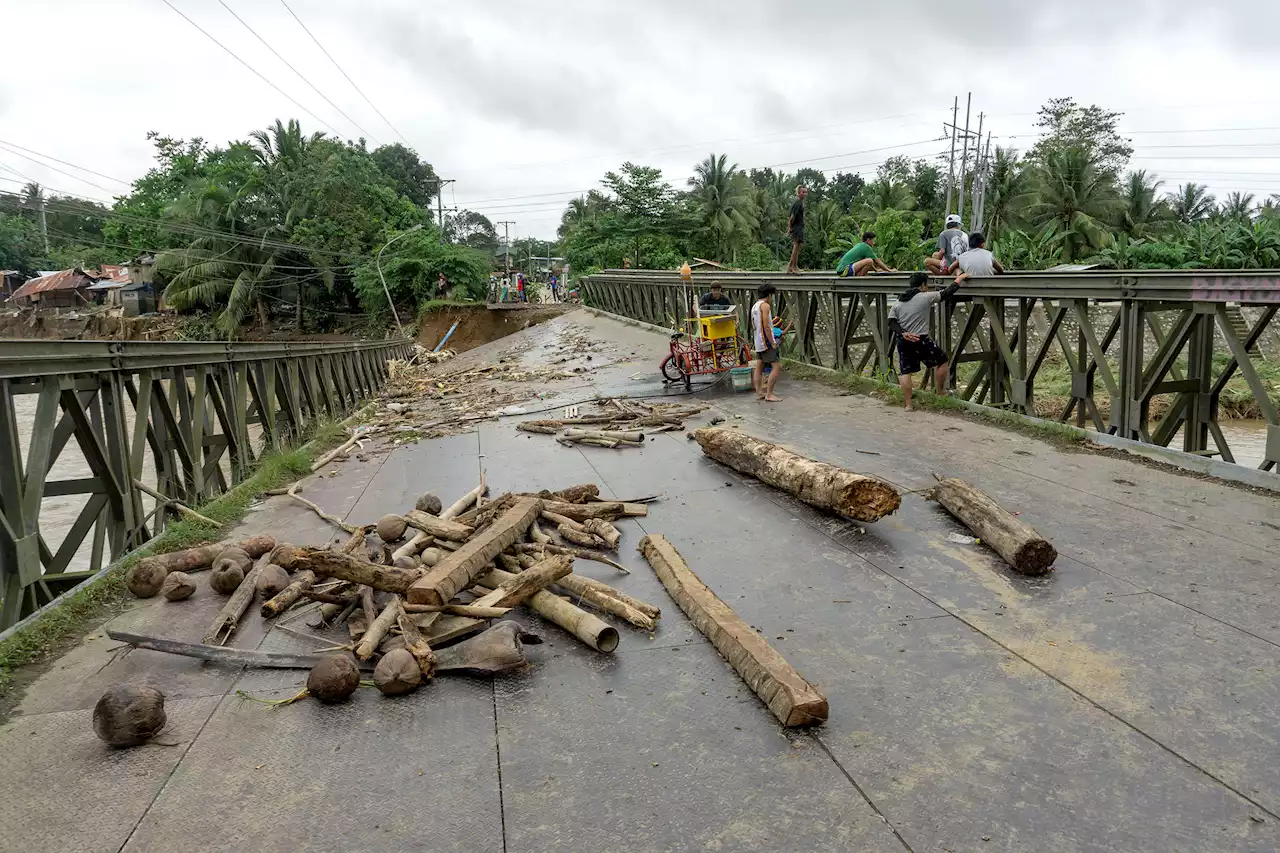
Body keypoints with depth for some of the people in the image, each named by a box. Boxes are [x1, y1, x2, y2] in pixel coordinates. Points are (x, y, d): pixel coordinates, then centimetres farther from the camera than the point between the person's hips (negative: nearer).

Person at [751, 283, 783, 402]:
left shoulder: (754, 306, 16)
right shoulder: (765, 305, -12)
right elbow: (766, 327, -19)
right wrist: (773, 343, -16)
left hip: (758, 342, 10)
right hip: (766, 342, -10)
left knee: (759, 368, 11)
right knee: (777, 366, -8)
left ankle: (758, 393, 14)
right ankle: (769, 394, -10)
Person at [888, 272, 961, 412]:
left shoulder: (898, 303, 9)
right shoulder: (926, 297, -5)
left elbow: (891, 323, 1)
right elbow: (947, 293, 3)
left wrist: (903, 333, -9)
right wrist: (959, 279, 16)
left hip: (903, 342, 5)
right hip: (921, 340, -4)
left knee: (905, 372, 9)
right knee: (942, 361, 17)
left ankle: (908, 405, 7)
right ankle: (940, 391, 29)